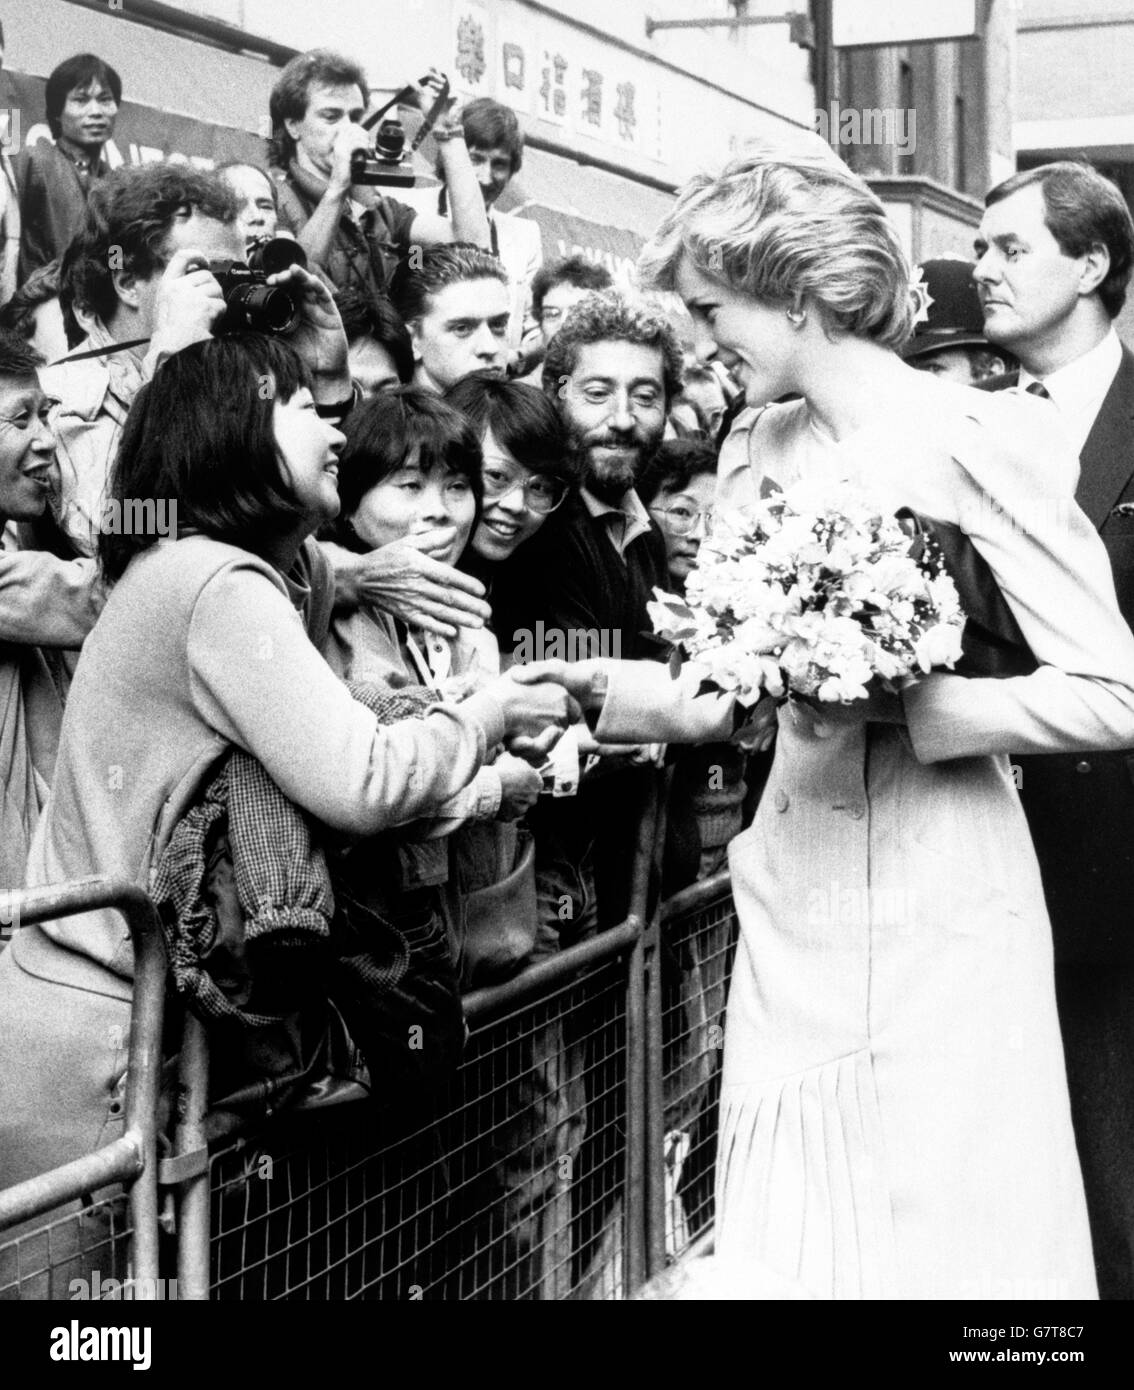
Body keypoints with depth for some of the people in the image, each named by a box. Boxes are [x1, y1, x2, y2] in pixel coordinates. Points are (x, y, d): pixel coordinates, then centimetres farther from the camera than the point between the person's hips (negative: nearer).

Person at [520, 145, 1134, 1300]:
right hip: (794, 900, 6)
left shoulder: (972, 438, -11)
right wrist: (666, 702, 3)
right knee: (789, 1244, 10)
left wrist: (899, 710, -20)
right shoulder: (775, 446, 9)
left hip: (935, 911, -6)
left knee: (938, 1240, 4)